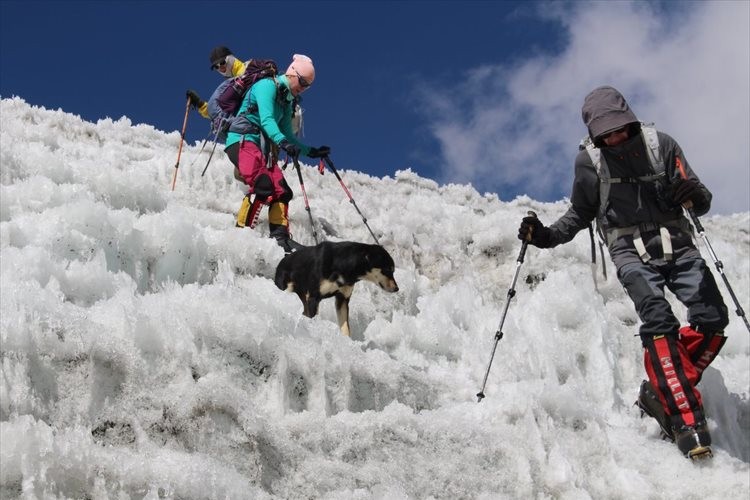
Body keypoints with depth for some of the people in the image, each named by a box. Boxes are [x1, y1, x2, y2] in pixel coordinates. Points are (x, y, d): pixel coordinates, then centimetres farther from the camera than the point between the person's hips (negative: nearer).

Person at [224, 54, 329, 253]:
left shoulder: (287, 101, 22)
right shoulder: (267, 85, -4)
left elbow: (287, 135, 28)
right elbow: (266, 119, -20)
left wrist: (311, 151, 24)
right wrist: (283, 142, -36)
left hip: (263, 146, 9)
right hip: (242, 139, -9)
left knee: (282, 191, -7)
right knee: (262, 185, -29)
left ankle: (280, 236, -10)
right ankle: (242, 230, -28)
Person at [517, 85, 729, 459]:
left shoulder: (661, 145, 3)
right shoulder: (589, 161, 5)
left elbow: (703, 201, 3)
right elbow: (580, 213, 20)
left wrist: (694, 196, -21)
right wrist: (547, 236, 3)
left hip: (677, 246, 2)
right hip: (632, 252, -2)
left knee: (713, 319, -17)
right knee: (659, 322, -25)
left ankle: (661, 393, -1)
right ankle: (686, 420, -28)